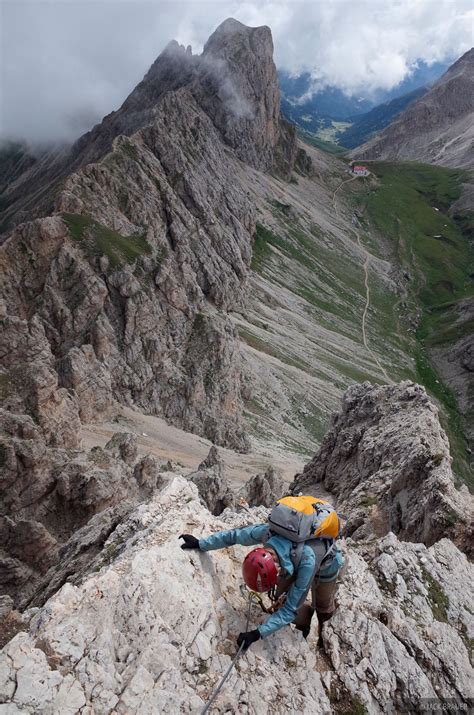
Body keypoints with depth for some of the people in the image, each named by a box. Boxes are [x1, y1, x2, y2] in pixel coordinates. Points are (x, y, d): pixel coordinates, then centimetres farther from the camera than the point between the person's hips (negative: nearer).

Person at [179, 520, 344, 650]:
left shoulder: (307, 561, -47)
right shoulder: (266, 532, -38)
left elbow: (291, 608, -36)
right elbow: (232, 535, -19)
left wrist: (258, 633, -39)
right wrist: (200, 544, -14)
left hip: (325, 565, -3)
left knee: (322, 606, 15)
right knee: (281, 599, 5)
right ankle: (303, 622, 34)